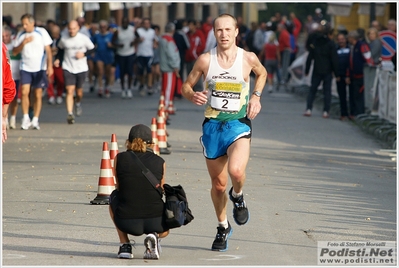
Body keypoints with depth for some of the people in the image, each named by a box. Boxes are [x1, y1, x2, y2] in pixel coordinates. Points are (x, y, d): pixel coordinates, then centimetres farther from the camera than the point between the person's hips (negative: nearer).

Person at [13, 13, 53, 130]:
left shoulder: (42, 32, -2)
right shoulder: (21, 35, 6)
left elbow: (48, 50, -1)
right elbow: (15, 52, 3)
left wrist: (50, 66, -8)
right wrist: (24, 43, -12)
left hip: (39, 68, -1)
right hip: (25, 68, 1)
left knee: (38, 95, 2)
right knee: (24, 92, -12)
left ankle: (35, 120, 9)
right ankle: (26, 118, -3)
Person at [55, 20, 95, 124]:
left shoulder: (84, 38, -4)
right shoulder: (64, 39, 1)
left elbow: (92, 49, 5)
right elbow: (60, 49, 20)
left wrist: (84, 54, -12)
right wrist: (58, 59, 6)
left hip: (81, 68, 0)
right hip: (68, 68, 0)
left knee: (79, 91, 11)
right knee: (70, 91, -13)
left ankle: (78, 103, 46)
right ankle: (70, 114, -16)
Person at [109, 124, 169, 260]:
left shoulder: (119, 158, 4)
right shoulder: (160, 162, 5)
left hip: (127, 222, 0)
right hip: (155, 222, 0)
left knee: (114, 196, 35)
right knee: (164, 229, 39)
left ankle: (125, 245, 22)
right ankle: (153, 236, 1)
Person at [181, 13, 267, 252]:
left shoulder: (249, 58, -5)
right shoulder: (205, 60, -4)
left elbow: (262, 73, 18)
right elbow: (186, 86, 7)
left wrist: (256, 96, 4)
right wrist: (192, 96, -16)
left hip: (239, 125, -2)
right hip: (212, 125, 2)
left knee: (236, 170, -28)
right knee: (219, 184, 9)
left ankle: (238, 196, 8)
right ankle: (223, 227, 34)